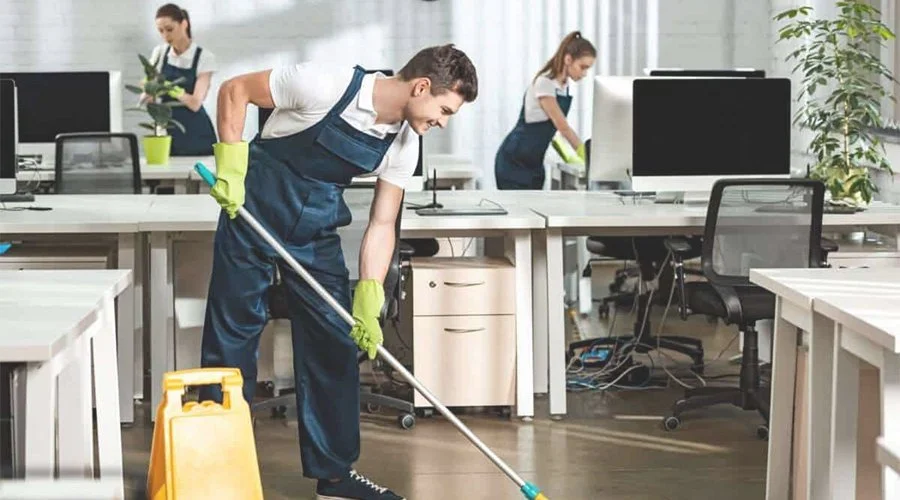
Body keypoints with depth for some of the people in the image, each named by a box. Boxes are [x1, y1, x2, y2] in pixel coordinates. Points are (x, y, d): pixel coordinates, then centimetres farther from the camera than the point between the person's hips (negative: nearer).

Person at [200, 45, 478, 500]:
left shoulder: (404, 145, -6)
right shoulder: (327, 86, -24)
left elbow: (381, 226, -3)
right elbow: (235, 90, -14)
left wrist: (368, 307, -12)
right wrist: (231, 166, -21)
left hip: (317, 227, 6)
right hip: (254, 207, -5)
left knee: (335, 340, 3)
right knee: (232, 332, -2)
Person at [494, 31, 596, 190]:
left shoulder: (564, 87, 7)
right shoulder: (545, 83, -19)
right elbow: (562, 126, -19)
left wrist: (565, 155, 3)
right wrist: (585, 154, -13)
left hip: (533, 163, 8)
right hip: (514, 161, -8)